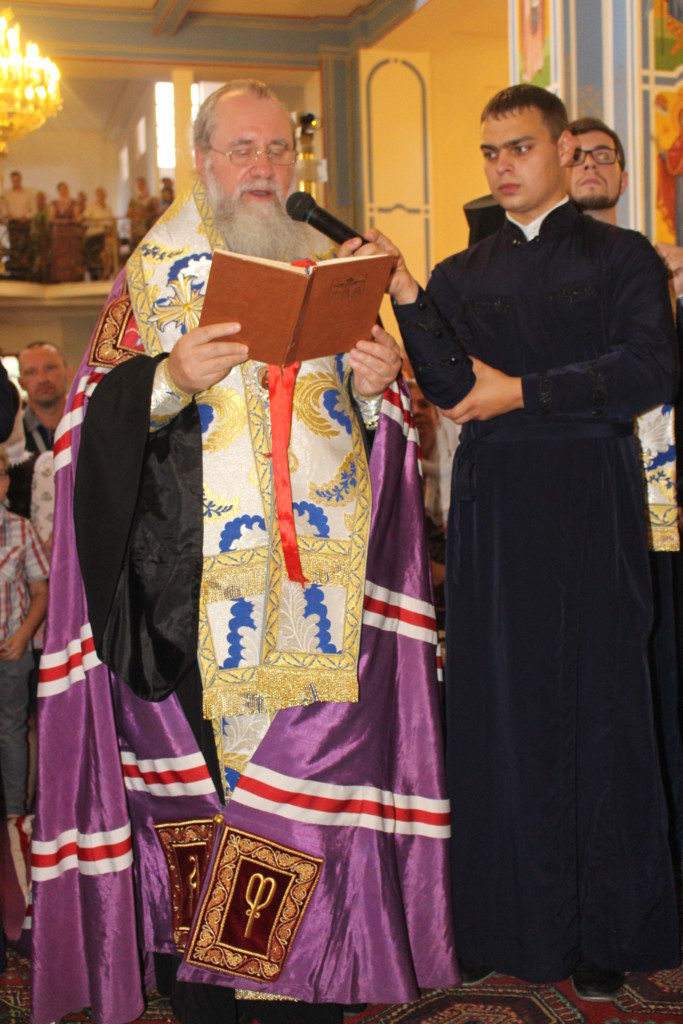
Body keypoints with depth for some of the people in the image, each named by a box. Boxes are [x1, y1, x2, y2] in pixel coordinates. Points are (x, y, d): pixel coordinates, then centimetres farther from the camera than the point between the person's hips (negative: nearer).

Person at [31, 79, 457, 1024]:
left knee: (315, 772, 0)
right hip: (189, 580, -1)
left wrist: (374, 386, -8)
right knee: (191, 766, 1)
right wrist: (170, 378, -17)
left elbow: (384, 427, 14)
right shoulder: (154, 267, 9)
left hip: (319, 578, 2)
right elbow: (102, 410, 1)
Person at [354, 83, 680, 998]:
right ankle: (505, 925, 13)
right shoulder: (461, 277, 15)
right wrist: (403, 293, -13)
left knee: (599, 705, 1)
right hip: (493, 511, 2)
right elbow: (449, 386, -1)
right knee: (496, 709, 1)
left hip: (593, 509, -2)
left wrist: (522, 391, -6)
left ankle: (607, 932, 13)